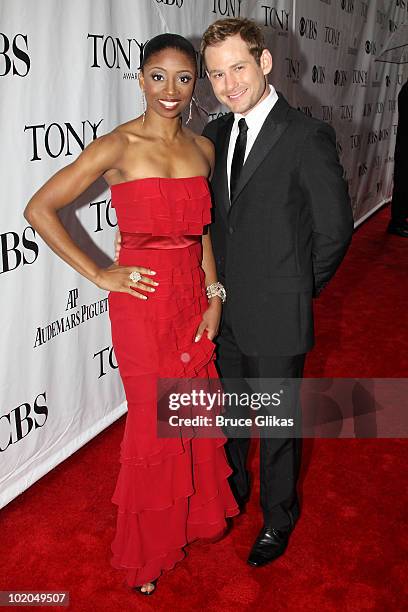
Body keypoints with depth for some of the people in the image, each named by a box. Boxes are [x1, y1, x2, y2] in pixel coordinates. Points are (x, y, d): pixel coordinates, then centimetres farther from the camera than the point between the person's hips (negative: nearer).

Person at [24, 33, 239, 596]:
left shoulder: (203, 148, 5)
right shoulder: (117, 146, -12)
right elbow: (39, 209, -11)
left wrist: (214, 294, 3)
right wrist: (98, 274, -11)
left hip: (194, 297, 5)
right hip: (143, 301, -5)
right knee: (154, 422, 8)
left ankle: (192, 515, 46)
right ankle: (147, 549, 35)